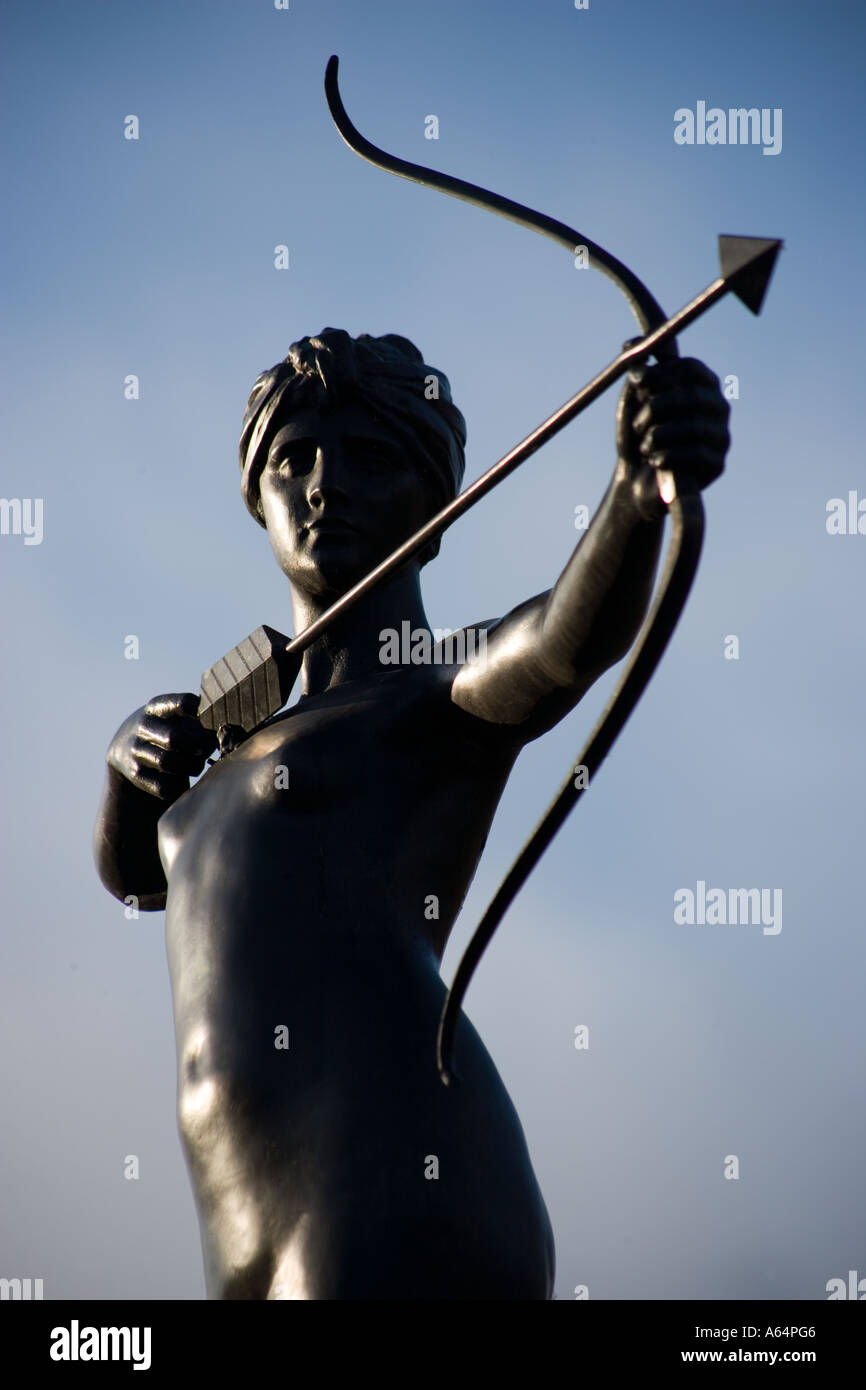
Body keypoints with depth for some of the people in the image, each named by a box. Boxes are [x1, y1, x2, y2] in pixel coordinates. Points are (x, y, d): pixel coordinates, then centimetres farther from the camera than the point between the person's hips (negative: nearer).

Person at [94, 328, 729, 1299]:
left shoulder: (463, 691, 6)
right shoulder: (254, 722, 31)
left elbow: (572, 634, -16)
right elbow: (135, 872, 44)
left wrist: (644, 485, -38)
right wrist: (129, 753, 21)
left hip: (405, 1220, -9)